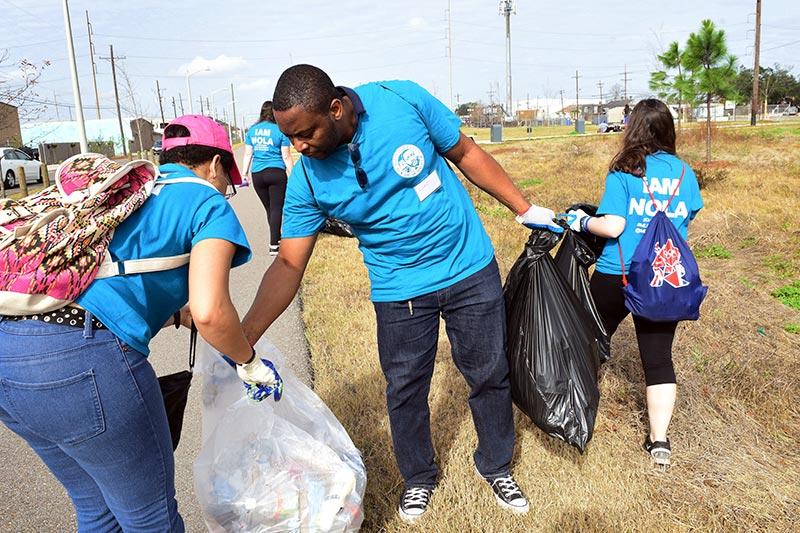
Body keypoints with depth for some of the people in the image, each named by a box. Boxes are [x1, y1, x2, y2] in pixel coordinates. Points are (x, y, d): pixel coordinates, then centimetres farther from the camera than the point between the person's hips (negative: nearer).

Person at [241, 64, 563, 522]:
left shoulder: (403, 100, -17)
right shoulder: (307, 180, -13)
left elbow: (466, 154, -4)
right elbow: (289, 264, -11)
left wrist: (526, 210, 0)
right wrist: (244, 336, -20)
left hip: (471, 268, 0)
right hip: (401, 291, 1)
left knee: (490, 375, 13)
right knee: (405, 390, 10)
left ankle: (496, 466, 40)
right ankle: (419, 478, 39)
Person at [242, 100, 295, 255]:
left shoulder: (252, 130, 8)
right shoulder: (279, 130, -3)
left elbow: (248, 154, 8)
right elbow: (286, 156, -3)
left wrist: (245, 174, 13)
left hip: (257, 175, 4)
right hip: (276, 173, -4)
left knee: (269, 209, 15)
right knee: (276, 208, -2)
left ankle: (277, 239, 27)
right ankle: (273, 245, -7)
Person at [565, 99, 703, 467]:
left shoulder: (623, 172, -9)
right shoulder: (685, 173, 4)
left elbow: (612, 227, -17)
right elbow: (688, 220, 15)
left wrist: (582, 221, 0)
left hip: (617, 276, -3)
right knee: (659, 357, 9)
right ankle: (659, 439, 12)